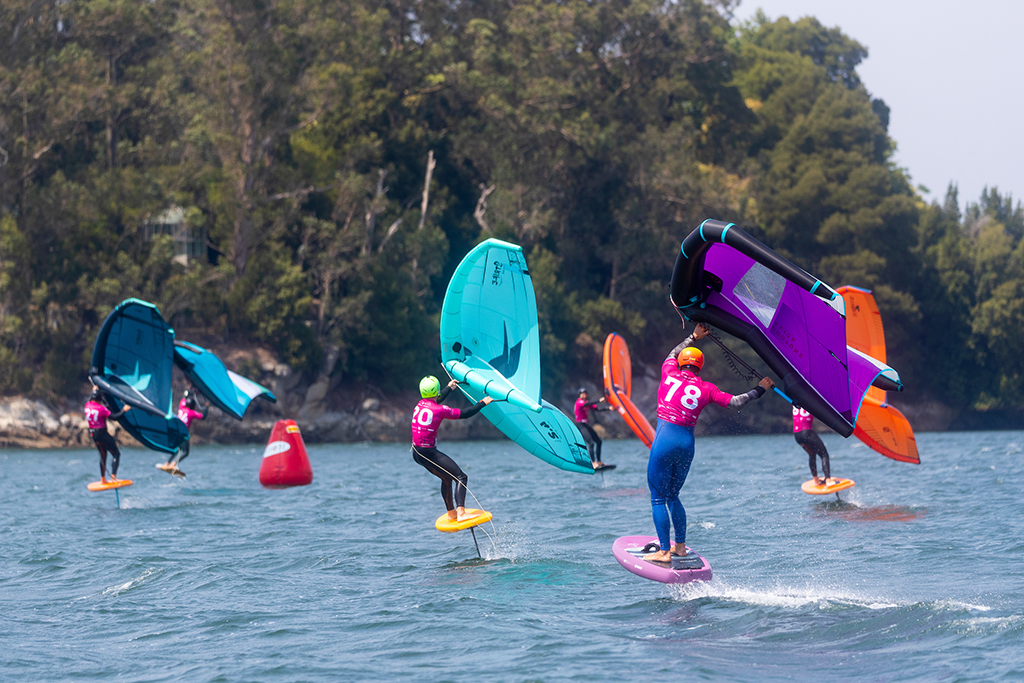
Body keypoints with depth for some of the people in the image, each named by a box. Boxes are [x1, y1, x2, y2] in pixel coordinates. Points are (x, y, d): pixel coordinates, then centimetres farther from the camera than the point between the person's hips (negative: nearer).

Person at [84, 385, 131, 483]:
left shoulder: (87, 405, 0)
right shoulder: (101, 408, -19)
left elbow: (89, 399, 26)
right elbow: (114, 417, -20)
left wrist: (94, 390, 38)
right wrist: (124, 410, -10)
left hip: (93, 434, 7)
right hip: (102, 433, -7)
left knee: (103, 455, 20)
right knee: (116, 453, 0)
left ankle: (103, 479, 21)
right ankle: (113, 475, -14)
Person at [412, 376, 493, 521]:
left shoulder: (420, 404, 6)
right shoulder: (439, 410, -17)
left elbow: (435, 401, 30)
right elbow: (465, 414, -9)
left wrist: (449, 388, 45)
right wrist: (482, 403, 5)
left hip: (416, 453, 8)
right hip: (428, 453, -8)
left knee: (447, 478, 26)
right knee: (461, 477, -7)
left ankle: (451, 512, 36)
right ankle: (461, 513, -22)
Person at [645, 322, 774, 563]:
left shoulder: (670, 374, 3)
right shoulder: (706, 389, 5)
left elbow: (672, 354, 25)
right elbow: (735, 402, 8)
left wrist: (694, 337, 36)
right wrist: (760, 389, 21)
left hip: (664, 440, -4)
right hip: (687, 444, 4)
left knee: (658, 498, 1)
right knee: (673, 496, 21)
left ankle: (664, 551, -4)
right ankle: (680, 545, 22)